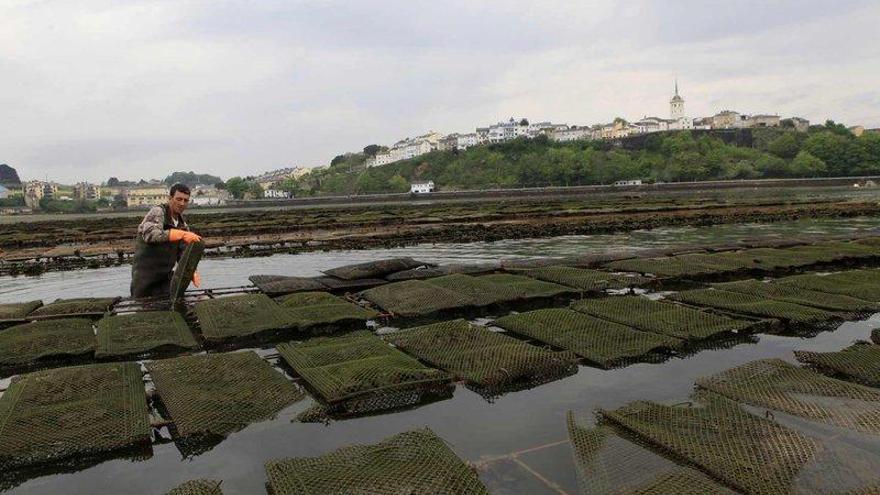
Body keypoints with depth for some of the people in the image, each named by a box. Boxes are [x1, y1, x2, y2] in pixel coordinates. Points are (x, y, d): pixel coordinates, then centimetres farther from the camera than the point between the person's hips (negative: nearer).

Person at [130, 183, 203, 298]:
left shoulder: (183, 225, 7)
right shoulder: (158, 212, -12)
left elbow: (183, 253, 9)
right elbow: (150, 234, -32)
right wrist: (182, 234, -41)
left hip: (165, 276, 6)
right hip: (145, 274, -6)